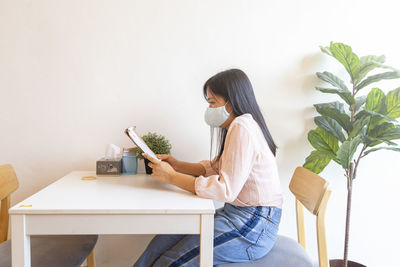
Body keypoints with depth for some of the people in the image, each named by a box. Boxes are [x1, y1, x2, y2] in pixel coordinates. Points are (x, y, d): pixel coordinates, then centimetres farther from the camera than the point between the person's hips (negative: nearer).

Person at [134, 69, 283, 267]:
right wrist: (177, 165, 2)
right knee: (162, 242, 1)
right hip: (236, 213, 9)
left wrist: (171, 177, -19)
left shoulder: (242, 127, -18)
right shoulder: (236, 126, 15)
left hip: (253, 226, -9)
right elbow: (213, 168, 16)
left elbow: (226, 189, -24)